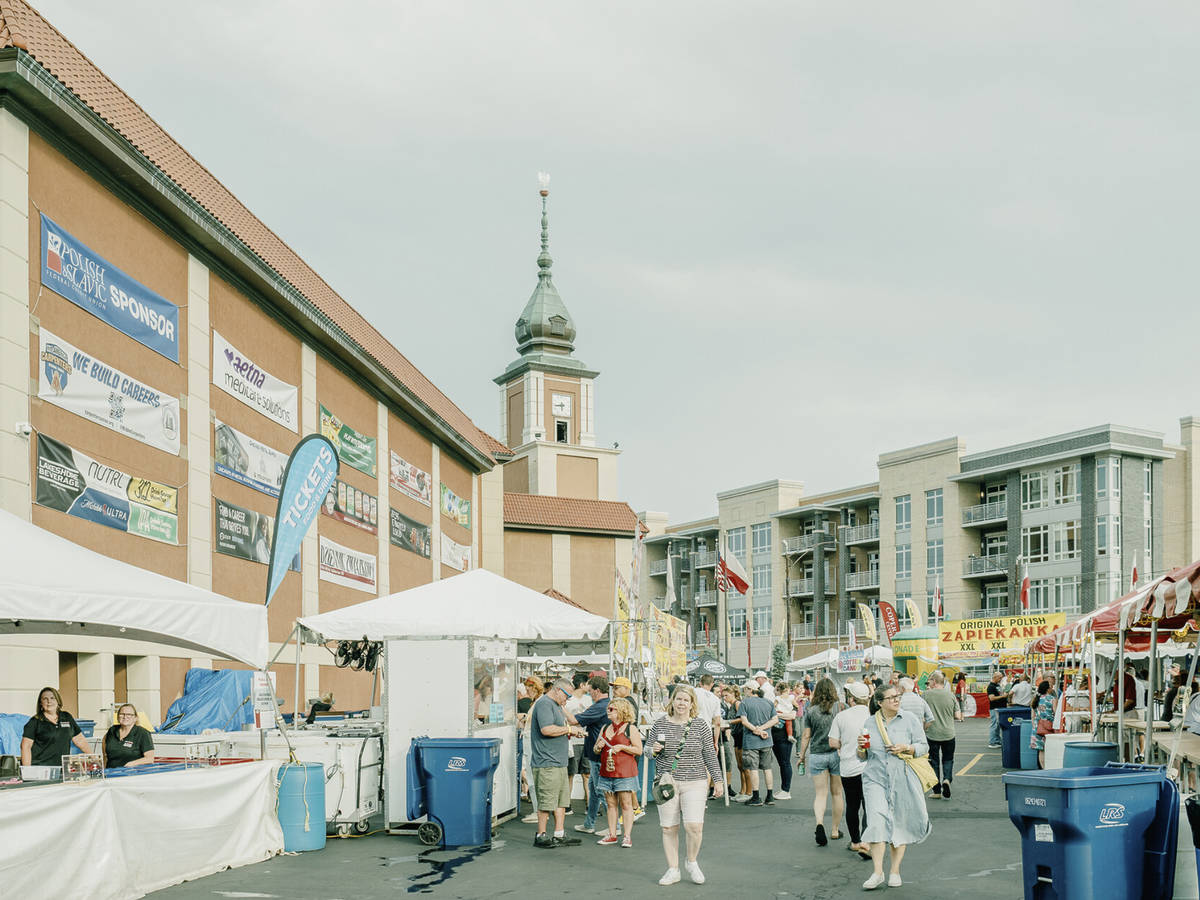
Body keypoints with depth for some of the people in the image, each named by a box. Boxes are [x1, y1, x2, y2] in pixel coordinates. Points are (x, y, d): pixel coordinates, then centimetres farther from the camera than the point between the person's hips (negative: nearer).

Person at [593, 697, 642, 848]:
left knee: (626, 804, -4)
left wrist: (622, 747, -14)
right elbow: (596, 750, 22)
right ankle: (612, 835, 13)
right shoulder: (605, 728, 15)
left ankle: (627, 836, -1)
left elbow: (639, 750, -5)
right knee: (610, 804, 8)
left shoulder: (630, 728, -2)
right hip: (606, 771, 6)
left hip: (624, 772, -6)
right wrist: (599, 747, -1)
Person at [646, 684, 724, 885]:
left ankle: (692, 862, 14)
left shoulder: (700, 726, 1)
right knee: (669, 828, 3)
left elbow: (710, 755, 6)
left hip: (694, 783, -1)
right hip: (667, 782, 2)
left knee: (694, 826, -12)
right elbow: (647, 750, 13)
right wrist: (654, 750, -10)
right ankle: (673, 870, 17)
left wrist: (718, 780, 6)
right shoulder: (660, 725, 4)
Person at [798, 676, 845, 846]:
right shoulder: (840, 707, -5)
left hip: (817, 755, 0)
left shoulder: (811, 711, -2)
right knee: (837, 793, 14)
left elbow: (806, 736, 0)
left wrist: (802, 755, 11)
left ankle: (819, 823, -20)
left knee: (820, 794, 4)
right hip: (836, 754, 0)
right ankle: (835, 830, 22)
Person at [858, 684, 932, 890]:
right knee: (877, 820, -15)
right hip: (875, 779, 0)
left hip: (903, 779, 0)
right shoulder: (870, 723, 9)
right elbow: (864, 755, 17)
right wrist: (862, 747, -5)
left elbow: (924, 747, 4)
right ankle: (877, 872, -11)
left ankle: (895, 871, 18)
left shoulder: (909, 719, 4)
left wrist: (906, 748, -13)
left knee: (901, 824, 5)